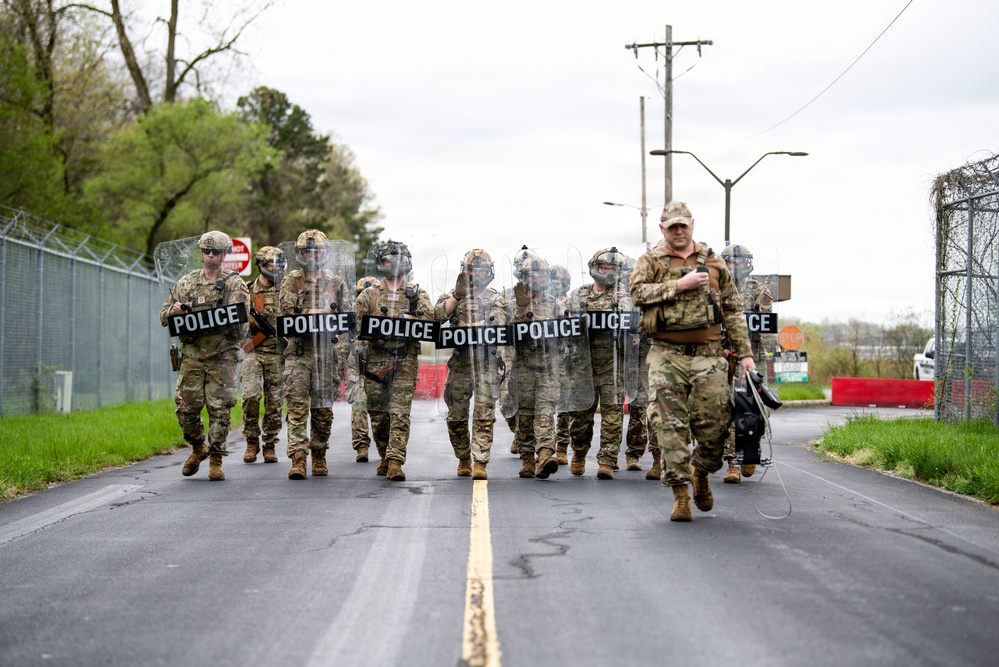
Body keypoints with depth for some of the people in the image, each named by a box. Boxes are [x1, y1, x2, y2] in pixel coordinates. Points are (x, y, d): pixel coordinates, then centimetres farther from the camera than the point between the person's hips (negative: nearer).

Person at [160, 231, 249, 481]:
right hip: (191, 355, 3)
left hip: (221, 356, -3)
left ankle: (216, 459, 3)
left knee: (220, 409, -5)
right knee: (186, 407, 0)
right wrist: (175, 310, -6)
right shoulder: (186, 282, 12)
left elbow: (240, 317, -2)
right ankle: (198, 448, 24)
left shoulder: (235, 284, 4)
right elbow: (164, 316, 15)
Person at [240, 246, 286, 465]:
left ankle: (270, 445, 10)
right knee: (251, 396, -13)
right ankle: (251, 442, 1)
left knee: (274, 400, 1)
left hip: (277, 354, 1)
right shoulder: (247, 291, 6)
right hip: (253, 351, -1)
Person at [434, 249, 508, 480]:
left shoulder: (496, 299, 10)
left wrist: (465, 326, -17)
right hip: (460, 363, 1)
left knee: (484, 415, -10)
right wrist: (457, 295, -14)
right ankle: (463, 459, 22)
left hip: (486, 363, -1)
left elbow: (497, 324, -8)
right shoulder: (452, 295, 11)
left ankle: (480, 463, -11)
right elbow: (438, 316, -7)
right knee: (456, 416, 5)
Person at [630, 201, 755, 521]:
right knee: (670, 426, -7)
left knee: (714, 425, 0)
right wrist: (680, 285, -14)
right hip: (666, 355, -2)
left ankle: (701, 474, 28)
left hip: (708, 355, 2)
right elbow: (638, 292, -11)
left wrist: (745, 352, 8)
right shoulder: (650, 261, 8)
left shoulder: (712, 261, 13)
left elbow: (733, 310, 14)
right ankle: (680, 493, 0)